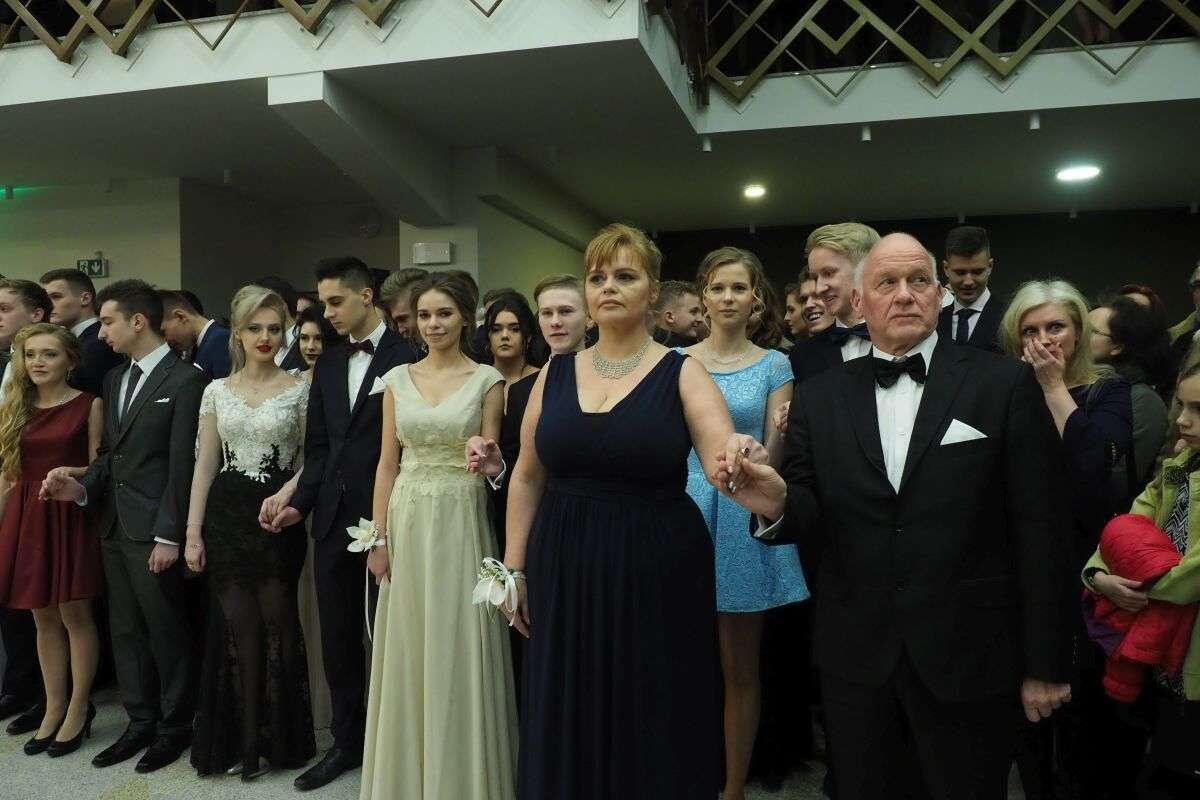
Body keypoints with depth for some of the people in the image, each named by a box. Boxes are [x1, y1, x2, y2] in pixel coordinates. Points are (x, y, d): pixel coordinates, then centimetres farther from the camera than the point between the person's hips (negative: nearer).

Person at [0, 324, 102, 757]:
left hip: (70, 517, -4)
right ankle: (54, 708, 22)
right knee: (43, 617, 11)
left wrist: (70, 475, -23)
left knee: (74, 614, 2)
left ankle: (78, 710, 15)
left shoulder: (88, 405, -4)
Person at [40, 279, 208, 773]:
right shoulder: (115, 379, 14)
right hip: (113, 527, 8)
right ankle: (140, 722, 28)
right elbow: (111, 453, 17)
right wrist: (83, 486, -2)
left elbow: (182, 465, -14)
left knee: (166, 631, 4)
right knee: (125, 631, 15)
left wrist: (169, 536, -15)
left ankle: (175, 726, 20)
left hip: (152, 530, -8)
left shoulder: (185, 380, -11)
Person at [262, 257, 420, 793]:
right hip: (333, 520, 6)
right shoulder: (327, 365, 12)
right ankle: (346, 741, 29)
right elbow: (318, 447, 12)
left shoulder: (406, 357, -8)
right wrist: (300, 503, 1)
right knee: (337, 637, 13)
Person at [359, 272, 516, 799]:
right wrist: (378, 536, 1)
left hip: (461, 522, -3)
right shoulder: (397, 379, 7)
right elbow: (387, 462, 6)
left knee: (458, 650, 2)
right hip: (407, 523, 3)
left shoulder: (487, 380, -1)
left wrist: (484, 459, -23)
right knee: (408, 652, 9)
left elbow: (492, 463, 0)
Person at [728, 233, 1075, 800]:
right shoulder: (819, 397, 2)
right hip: (855, 654, 2)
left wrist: (1045, 663, -3)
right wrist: (778, 505, -22)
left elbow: (1038, 529, -5)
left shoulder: (1005, 384, -4)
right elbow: (811, 514, 1)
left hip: (969, 657, -2)